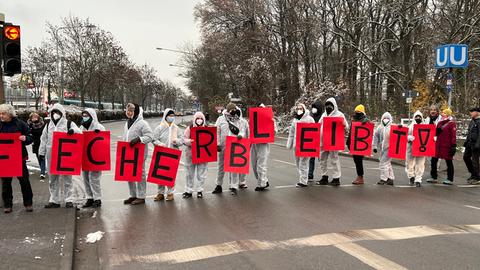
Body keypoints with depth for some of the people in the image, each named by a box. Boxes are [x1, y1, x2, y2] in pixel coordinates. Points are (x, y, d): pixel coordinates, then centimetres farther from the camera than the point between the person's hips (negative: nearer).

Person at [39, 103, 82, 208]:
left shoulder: (69, 124, 2)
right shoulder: (48, 125, 15)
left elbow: (79, 133, -10)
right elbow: (43, 140, 17)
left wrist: (73, 131, -31)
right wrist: (41, 152, 11)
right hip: (51, 156, 5)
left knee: (67, 178, 0)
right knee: (53, 179, 10)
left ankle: (69, 200, 6)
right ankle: (54, 200, 19)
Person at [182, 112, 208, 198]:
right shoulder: (189, 128, 0)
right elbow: (184, 139, -5)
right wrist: (189, 141, -26)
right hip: (191, 154, 0)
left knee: (201, 173, 6)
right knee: (190, 173, 8)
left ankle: (200, 190, 18)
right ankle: (189, 191, 19)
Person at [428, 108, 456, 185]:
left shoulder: (452, 123, -8)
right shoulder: (440, 123, 14)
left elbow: (453, 135, -14)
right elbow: (436, 133, 19)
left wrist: (453, 146, -18)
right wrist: (437, 130, -5)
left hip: (447, 146, -7)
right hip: (438, 145, 7)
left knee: (449, 162, 3)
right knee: (434, 160, 7)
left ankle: (450, 179, 12)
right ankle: (434, 177, 18)